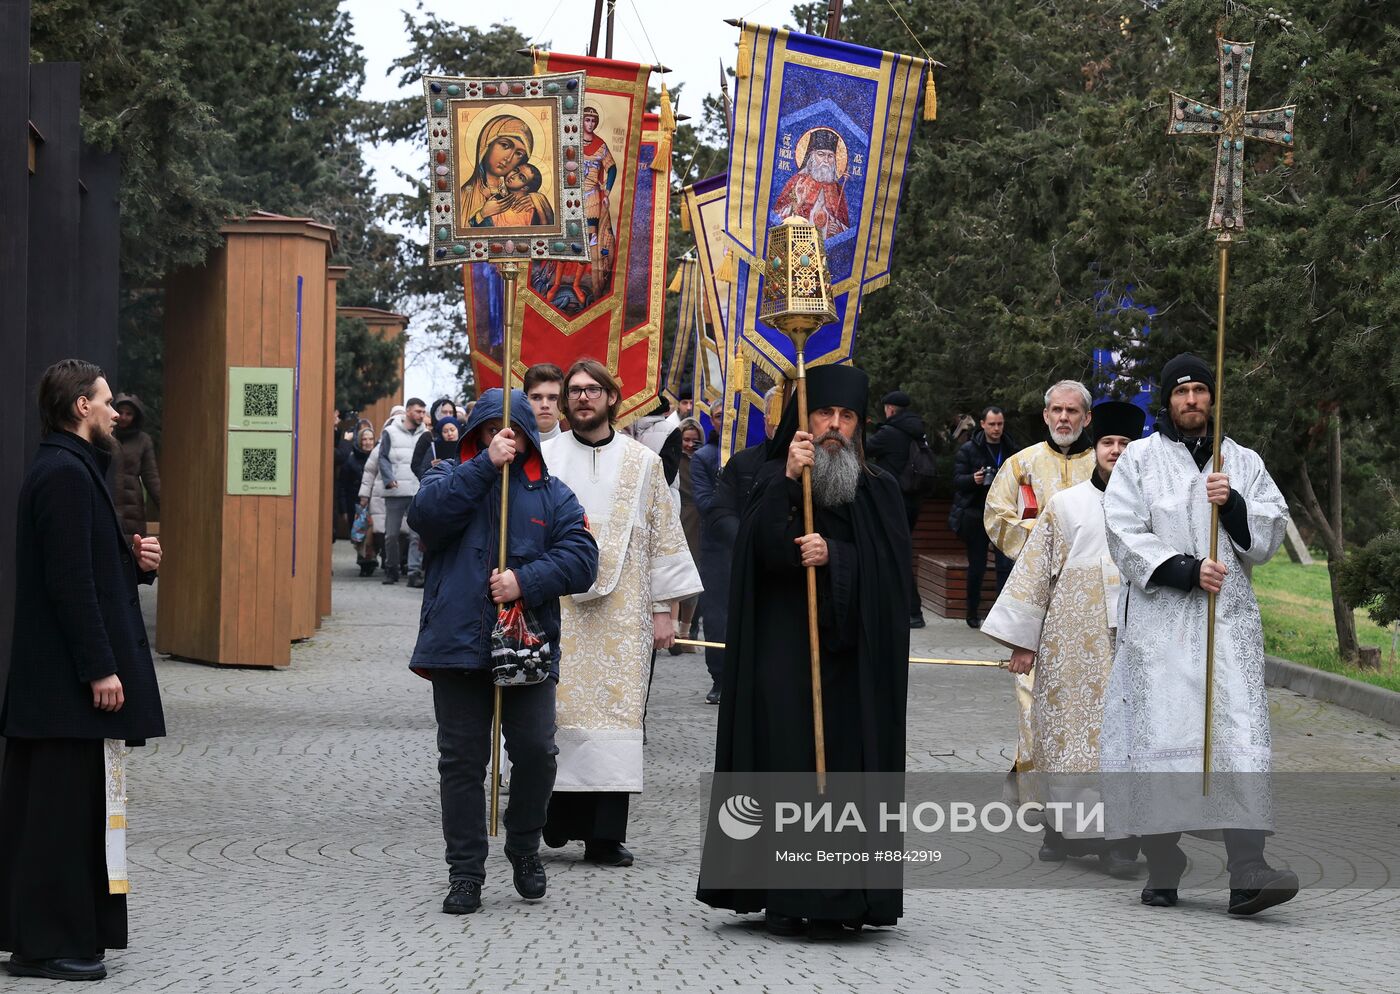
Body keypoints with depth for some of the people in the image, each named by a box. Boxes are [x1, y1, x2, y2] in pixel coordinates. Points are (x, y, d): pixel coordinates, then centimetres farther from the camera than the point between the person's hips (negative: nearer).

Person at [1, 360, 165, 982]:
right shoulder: (68, 475, -16)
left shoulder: (63, 470, 17)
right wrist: (100, 669, -21)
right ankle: (52, 945, -1)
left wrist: (133, 560, 6)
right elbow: (71, 581, -21)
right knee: (68, 809, -6)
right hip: (70, 680, -11)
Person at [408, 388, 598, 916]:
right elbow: (426, 515, -12)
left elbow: (580, 557, -1)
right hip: (458, 645, 0)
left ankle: (524, 849, 20)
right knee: (461, 760, 4)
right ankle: (465, 871, 11)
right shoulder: (451, 476, 10)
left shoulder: (552, 495, 11)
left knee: (536, 752, -4)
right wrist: (486, 465, -13)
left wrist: (525, 581, -16)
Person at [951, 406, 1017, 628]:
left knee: (1006, 564, -9)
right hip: (976, 516, -2)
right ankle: (973, 614, 17)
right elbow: (957, 480, -5)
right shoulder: (967, 450, -1)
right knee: (977, 567, 6)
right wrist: (973, 479, -25)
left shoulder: (1010, 449, 7)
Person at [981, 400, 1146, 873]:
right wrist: (1024, 638, 4)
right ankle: (1064, 829, 11)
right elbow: (1035, 570, 9)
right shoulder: (1064, 505, 9)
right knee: (1067, 727, 1)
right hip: (1072, 641, 0)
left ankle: (1121, 838, -1)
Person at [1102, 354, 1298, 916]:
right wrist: (1187, 570, -14)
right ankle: (1162, 873, 4)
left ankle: (1247, 871, -19)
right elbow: (1125, 536, -3)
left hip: (1228, 621, 2)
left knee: (1240, 735, -11)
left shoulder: (1244, 464, 15)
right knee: (1159, 733, -5)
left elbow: (1270, 536, 9)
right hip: (1159, 621, -2)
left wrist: (1234, 505, -9)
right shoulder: (1139, 460, 7)